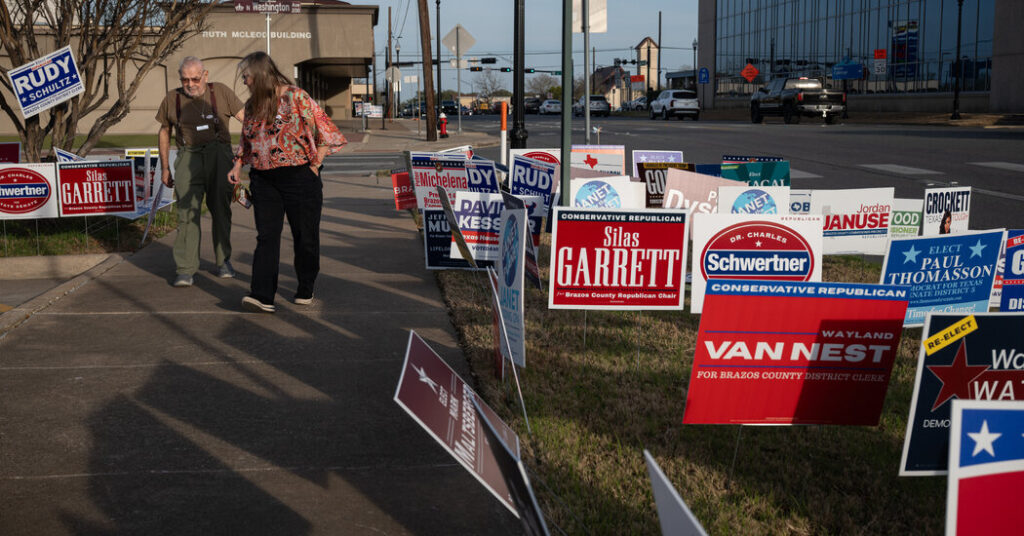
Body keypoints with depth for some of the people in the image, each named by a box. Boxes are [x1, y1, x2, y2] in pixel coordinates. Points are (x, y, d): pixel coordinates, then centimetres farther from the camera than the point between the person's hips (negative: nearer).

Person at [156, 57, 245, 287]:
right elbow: (164, 133, 18)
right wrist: (165, 168, 18)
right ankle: (186, 269, -8)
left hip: (219, 155, 0)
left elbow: (246, 119, 5)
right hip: (189, 156, 0)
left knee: (221, 210, 7)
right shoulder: (172, 99, 9)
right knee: (187, 212, -9)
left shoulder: (221, 92, 5)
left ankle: (223, 261, 21)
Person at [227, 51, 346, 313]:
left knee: (305, 236, 4)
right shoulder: (252, 105, 12)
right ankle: (262, 296, -11)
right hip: (263, 179, 5)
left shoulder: (296, 98, -8)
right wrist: (238, 165, 10)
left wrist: (314, 165, -9)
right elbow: (246, 142, 25)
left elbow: (326, 131, -8)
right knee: (266, 236, -5)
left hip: (298, 177, -5)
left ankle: (305, 291, 21)